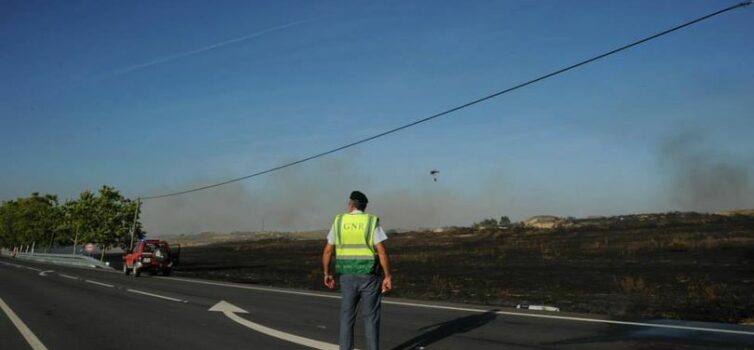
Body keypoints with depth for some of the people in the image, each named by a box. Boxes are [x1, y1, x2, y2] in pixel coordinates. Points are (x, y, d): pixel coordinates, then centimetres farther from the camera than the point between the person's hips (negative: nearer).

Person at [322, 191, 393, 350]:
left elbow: (327, 251, 2)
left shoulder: (339, 221, 0)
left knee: (347, 317, 11)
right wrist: (388, 276, -10)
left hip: (348, 277, 2)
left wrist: (327, 274, 14)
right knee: (370, 317, 7)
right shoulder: (372, 222, -8)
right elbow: (382, 252, -15)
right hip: (369, 277, -2)